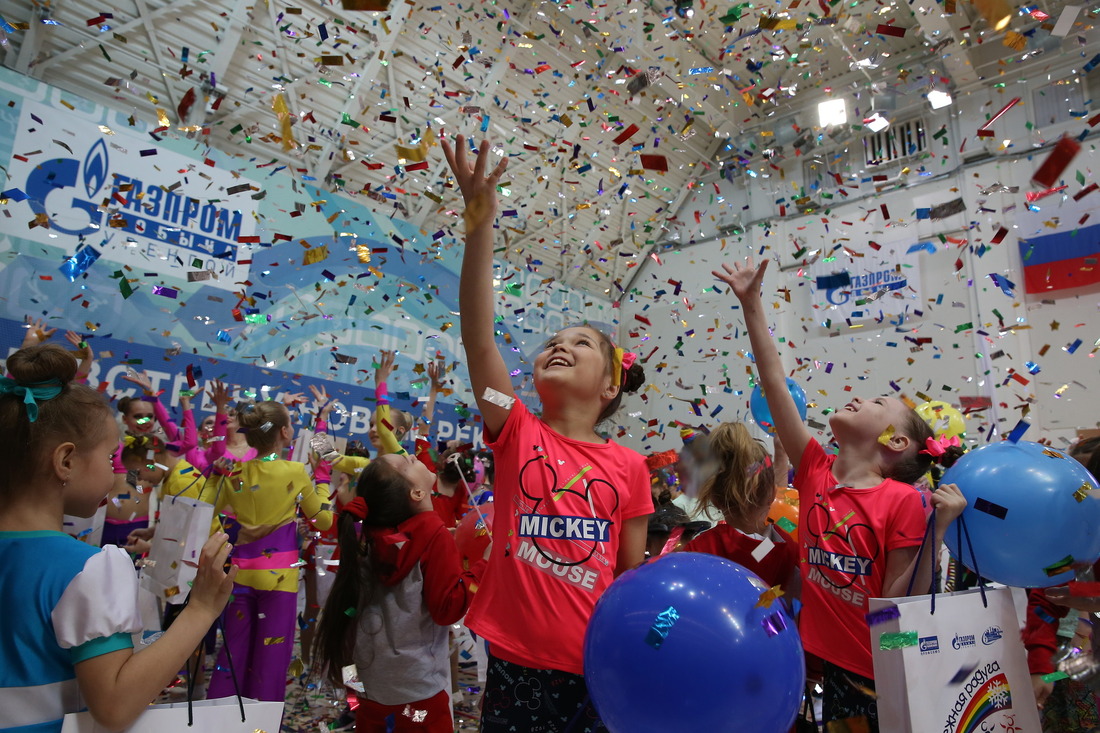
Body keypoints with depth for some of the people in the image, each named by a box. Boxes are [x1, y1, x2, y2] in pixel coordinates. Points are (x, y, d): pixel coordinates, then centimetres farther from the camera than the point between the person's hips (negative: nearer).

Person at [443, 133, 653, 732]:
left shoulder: (628, 467, -2)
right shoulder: (517, 434, -4)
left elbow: (632, 575, 5)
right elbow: (477, 334, -15)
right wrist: (480, 223, -22)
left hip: (598, 670, 1)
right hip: (515, 664, 0)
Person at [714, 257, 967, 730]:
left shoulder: (902, 501, -13)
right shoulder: (817, 473, -3)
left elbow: (899, 602, -14)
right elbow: (775, 385, -7)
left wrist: (938, 529, -22)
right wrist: (751, 304, -8)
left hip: (881, 674, -3)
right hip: (824, 663, 3)